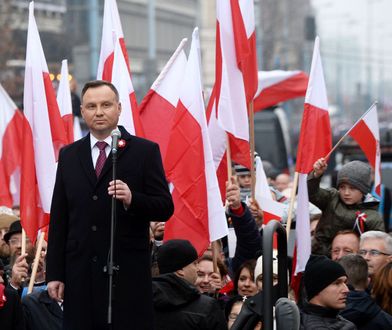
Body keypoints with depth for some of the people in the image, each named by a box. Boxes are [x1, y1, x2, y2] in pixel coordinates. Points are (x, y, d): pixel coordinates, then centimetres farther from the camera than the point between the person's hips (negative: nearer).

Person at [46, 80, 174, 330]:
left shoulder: (145, 151, 2)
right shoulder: (69, 155, 13)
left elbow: (165, 208, -1)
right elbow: (59, 218, 13)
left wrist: (132, 199, -21)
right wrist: (54, 273, 7)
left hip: (128, 273, -3)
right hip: (80, 272, 3)